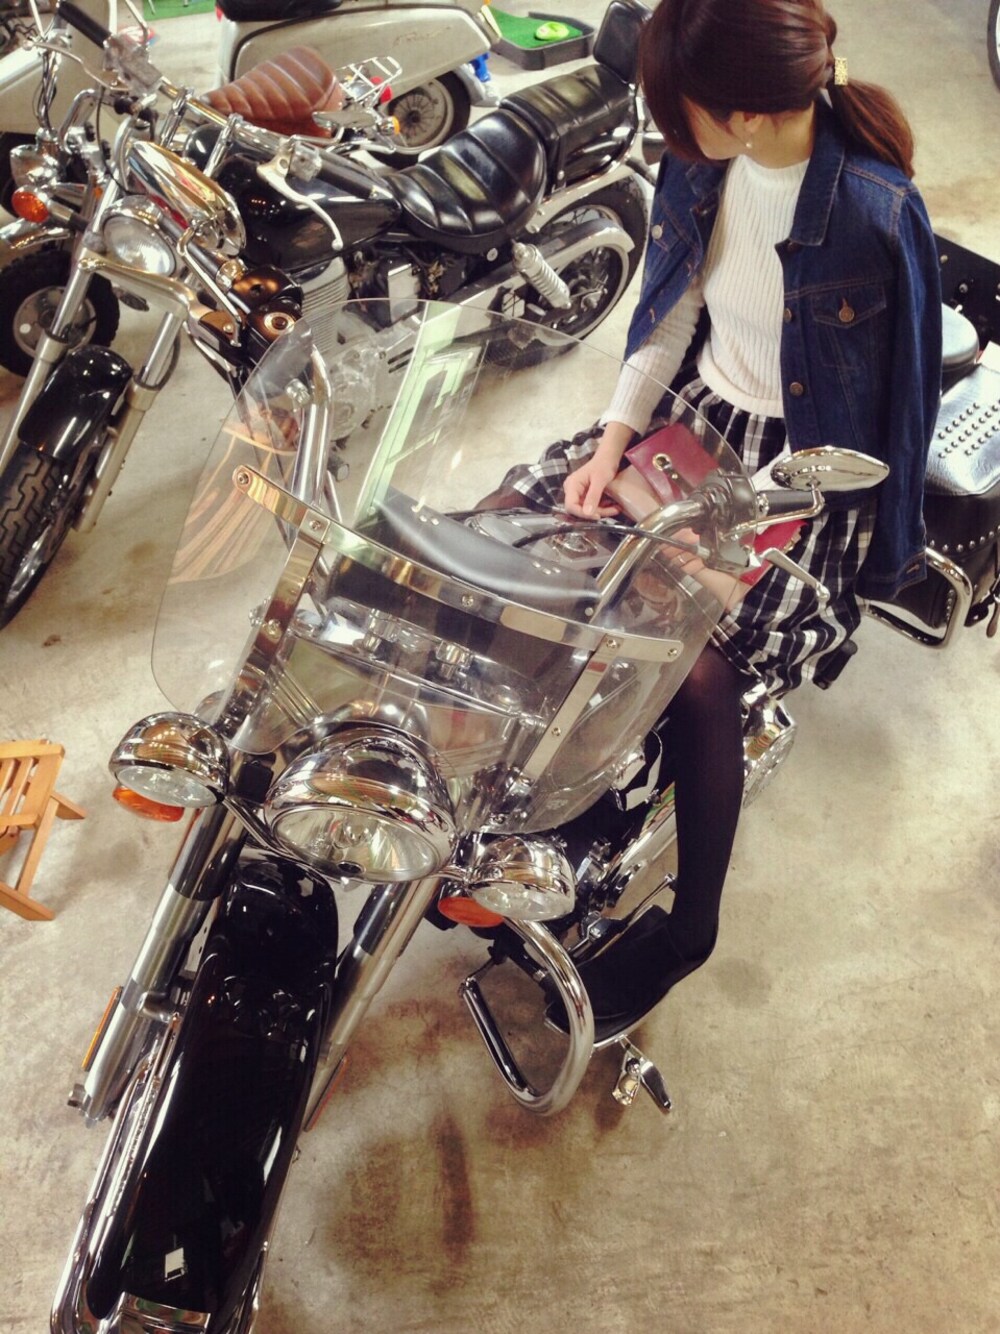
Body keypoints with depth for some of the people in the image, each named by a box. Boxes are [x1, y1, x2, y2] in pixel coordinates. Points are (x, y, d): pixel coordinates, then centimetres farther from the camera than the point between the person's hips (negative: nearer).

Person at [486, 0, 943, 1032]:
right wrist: (614, 438, -7)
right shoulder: (700, 159, -5)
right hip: (701, 408, 7)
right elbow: (673, 308, 4)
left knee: (698, 670, -26)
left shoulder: (875, 212, -25)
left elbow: (900, 396, -16)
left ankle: (689, 924, -2)